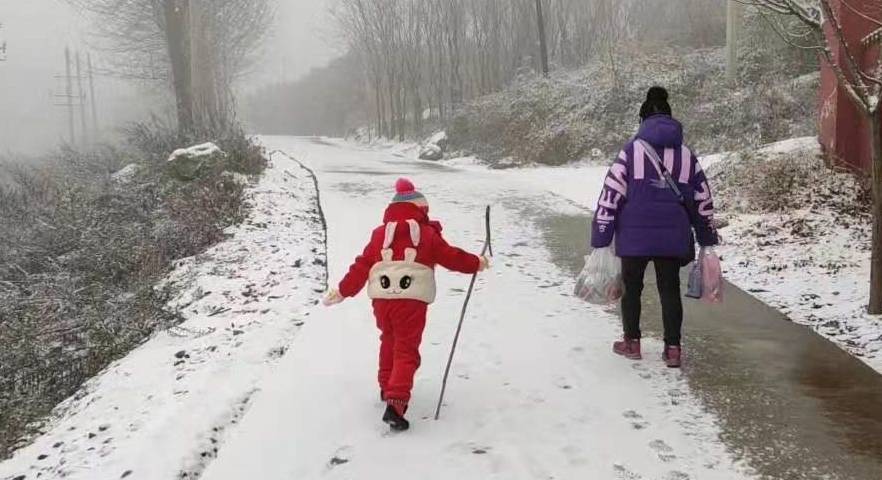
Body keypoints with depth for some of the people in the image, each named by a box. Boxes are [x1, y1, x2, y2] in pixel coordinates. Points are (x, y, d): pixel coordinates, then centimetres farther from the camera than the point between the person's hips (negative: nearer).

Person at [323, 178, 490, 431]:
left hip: (381, 298, 4)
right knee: (406, 350, -2)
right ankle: (396, 402, -16)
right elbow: (452, 257, 9)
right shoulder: (427, 234, 5)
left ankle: (387, 387, 42)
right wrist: (477, 263, 26)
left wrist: (343, 291, 18)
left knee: (389, 342, 27)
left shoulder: (380, 233, 13)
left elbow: (362, 266, 11)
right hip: (412, 299, -4)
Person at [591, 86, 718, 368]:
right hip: (672, 237, 2)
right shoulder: (686, 155, 7)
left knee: (632, 288, 14)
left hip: (635, 236, -2)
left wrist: (600, 239, -5)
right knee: (670, 291, 12)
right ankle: (673, 348, 13)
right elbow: (703, 201, 10)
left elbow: (610, 196, -8)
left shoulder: (632, 151, -4)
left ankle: (632, 343, 25)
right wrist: (707, 240, 20)